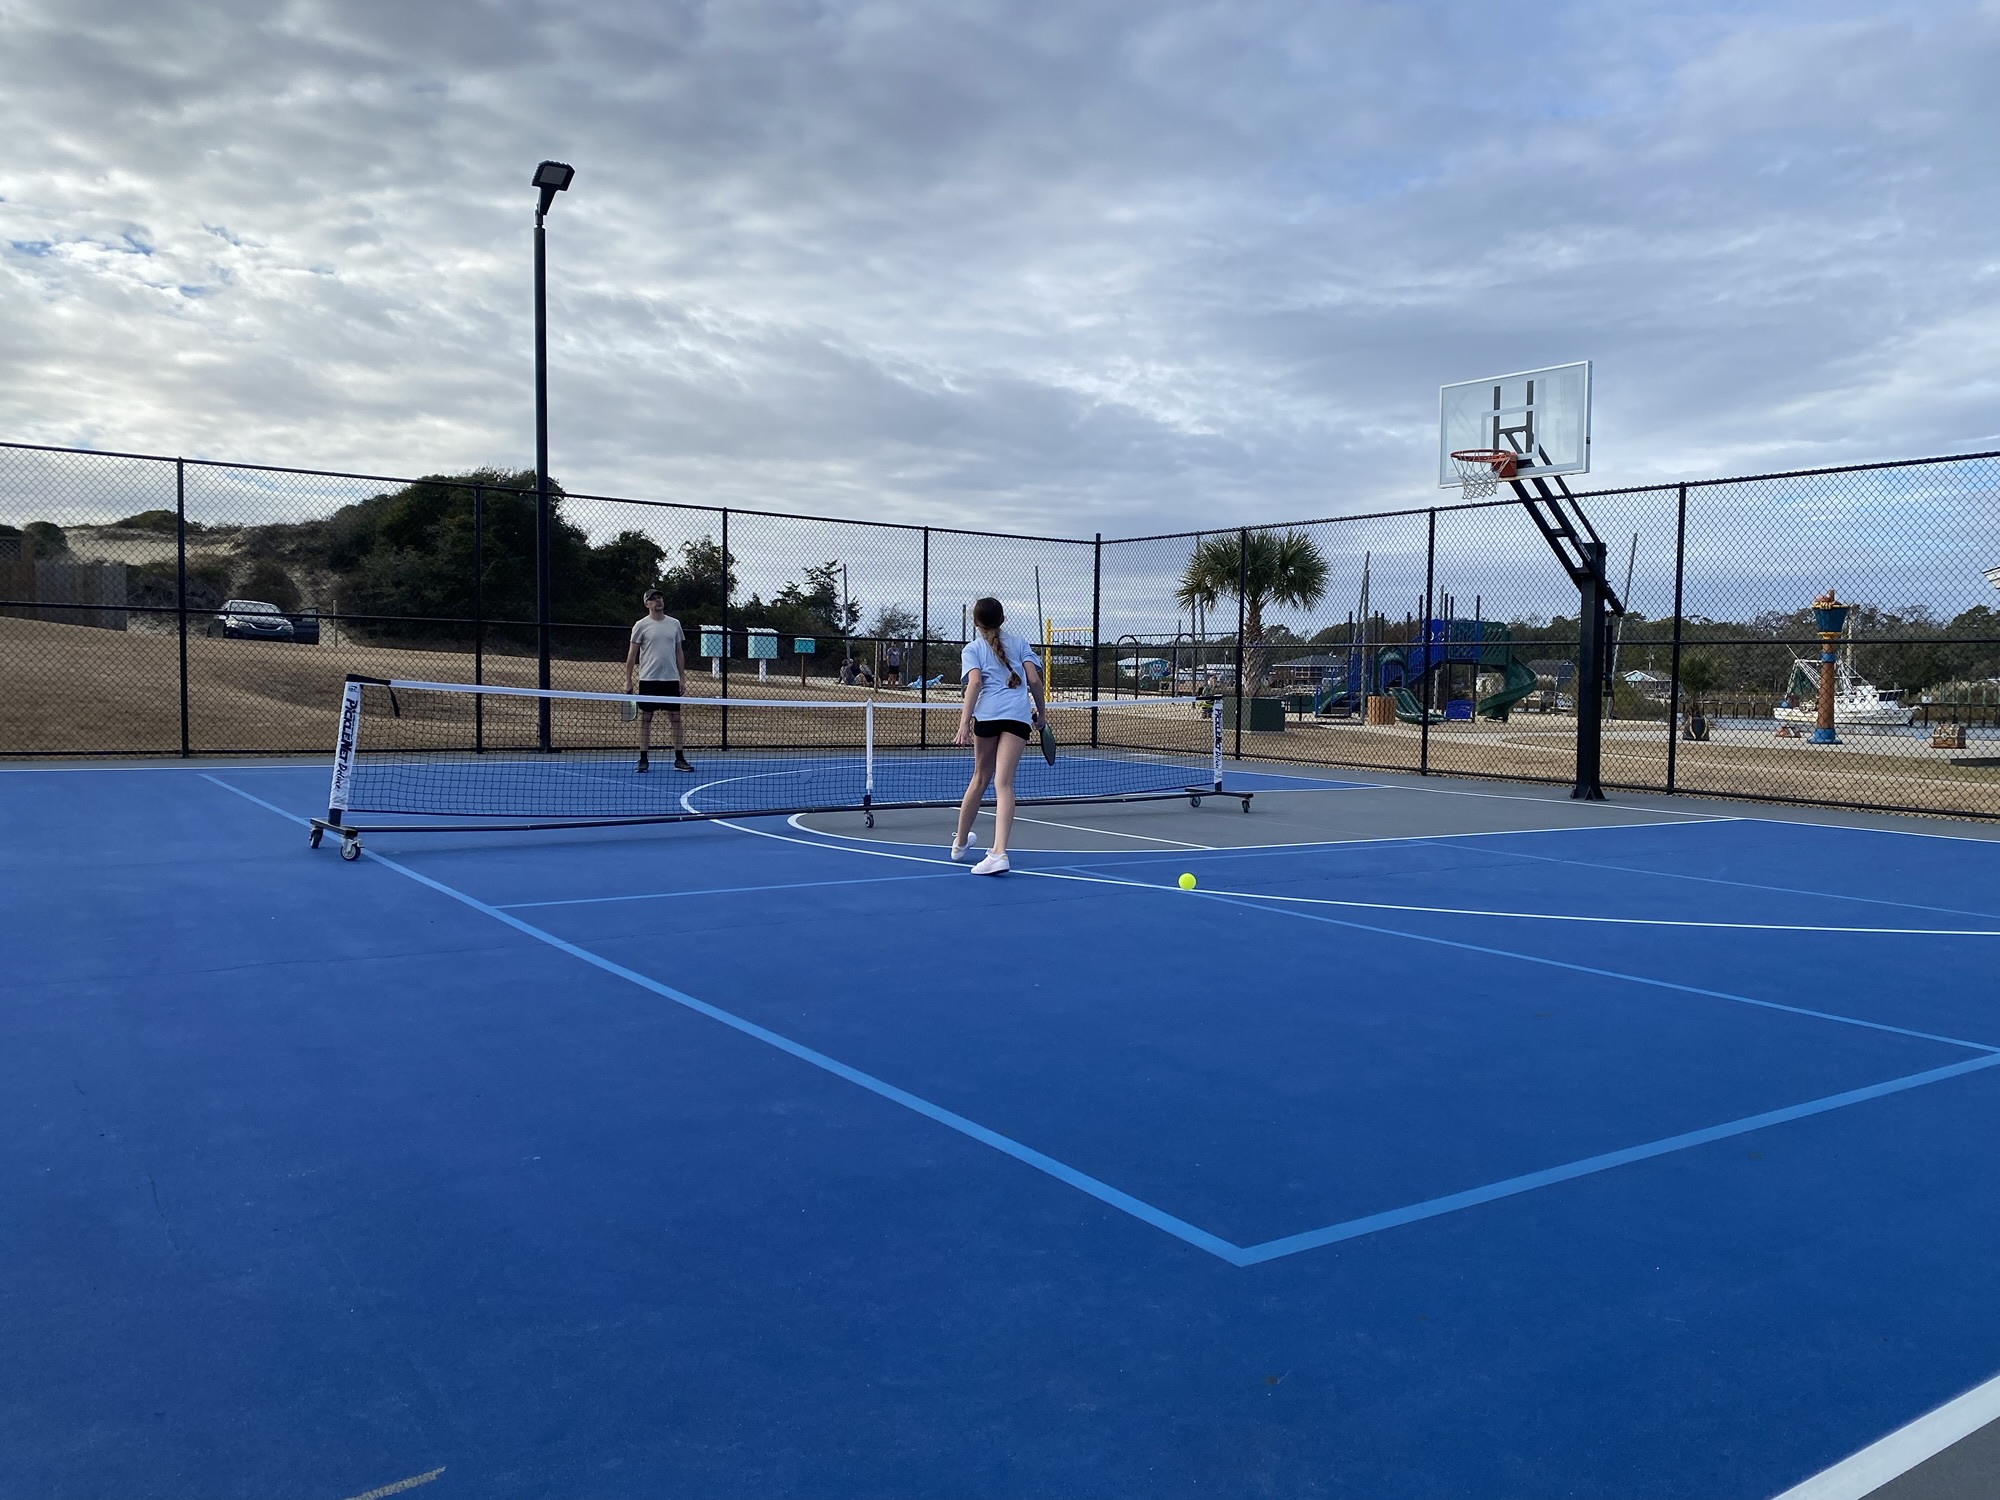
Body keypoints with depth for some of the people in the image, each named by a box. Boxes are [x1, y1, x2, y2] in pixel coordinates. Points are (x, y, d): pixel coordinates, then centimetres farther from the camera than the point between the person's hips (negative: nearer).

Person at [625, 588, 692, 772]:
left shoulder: (674, 623, 9)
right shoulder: (641, 625, -1)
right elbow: (632, 654, 0)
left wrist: (682, 676, 9)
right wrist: (628, 680, -4)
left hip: (671, 679, 3)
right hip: (649, 679, -3)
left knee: (675, 718, 3)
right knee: (645, 719, 1)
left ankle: (679, 759, 8)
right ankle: (643, 759, 7)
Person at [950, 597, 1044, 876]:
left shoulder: (972, 649, 13)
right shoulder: (1018, 642, 19)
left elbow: (974, 682, -5)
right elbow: (1034, 679, 8)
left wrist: (964, 721, -12)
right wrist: (1041, 711, 20)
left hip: (987, 714, 0)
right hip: (1019, 715, 0)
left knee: (980, 779, 17)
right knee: (1004, 783, -8)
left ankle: (960, 843, 32)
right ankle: (999, 853, -22)